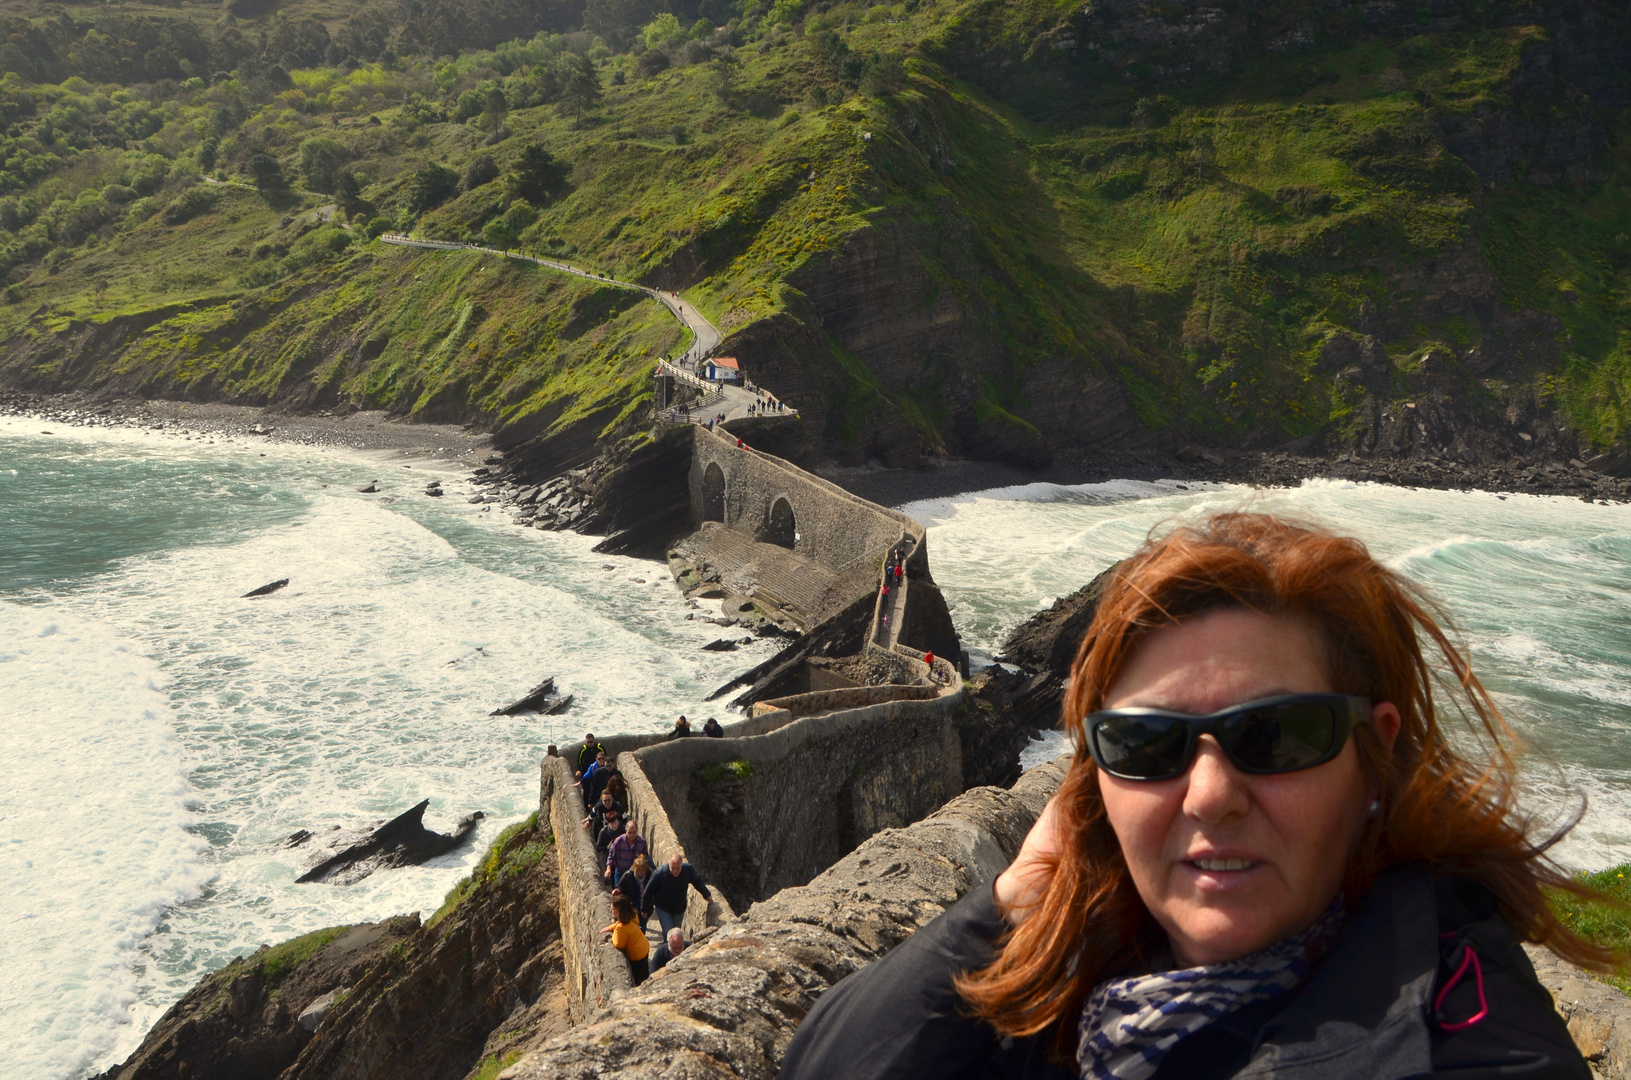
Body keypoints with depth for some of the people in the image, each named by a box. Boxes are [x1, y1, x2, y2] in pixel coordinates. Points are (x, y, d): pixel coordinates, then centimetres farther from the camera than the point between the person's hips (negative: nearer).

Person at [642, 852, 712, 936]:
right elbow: (648, 891, -13)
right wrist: (645, 909, -4)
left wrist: (707, 895, 6)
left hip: (680, 908, 3)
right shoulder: (660, 874, -27)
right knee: (668, 933, -15)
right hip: (663, 909, -3)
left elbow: (697, 881, 2)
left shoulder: (688, 870, -21)